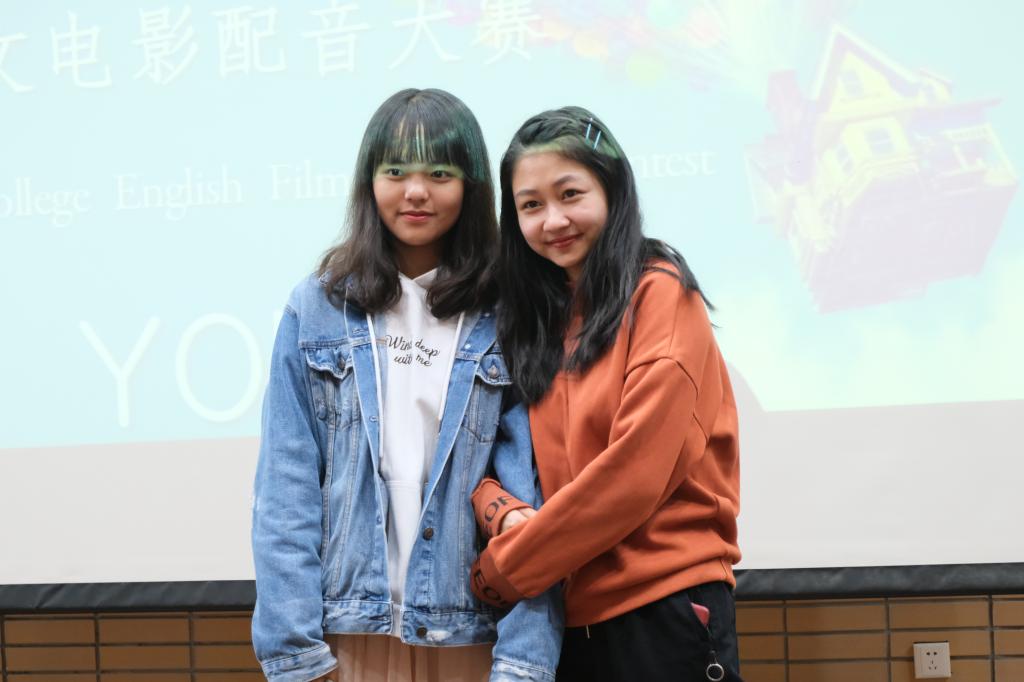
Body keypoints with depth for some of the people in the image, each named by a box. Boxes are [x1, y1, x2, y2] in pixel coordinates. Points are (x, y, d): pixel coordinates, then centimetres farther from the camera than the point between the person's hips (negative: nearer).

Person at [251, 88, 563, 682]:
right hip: (348, 632, 0)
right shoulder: (317, 309, 1)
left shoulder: (506, 319, 0)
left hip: (469, 634, 0)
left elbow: (532, 491, -6)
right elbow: (286, 487, -2)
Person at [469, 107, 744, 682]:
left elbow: (635, 471, -16)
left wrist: (501, 571, -10)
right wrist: (502, 512, -12)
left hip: (665, 608, -6)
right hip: (570, 617, 6)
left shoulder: (659, 293, -8)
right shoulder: (534, 320, 11)